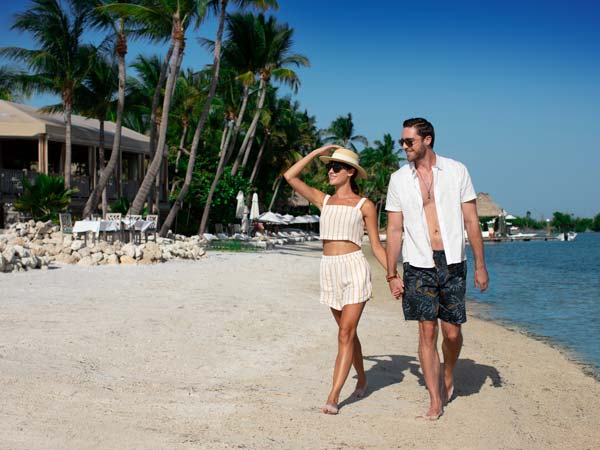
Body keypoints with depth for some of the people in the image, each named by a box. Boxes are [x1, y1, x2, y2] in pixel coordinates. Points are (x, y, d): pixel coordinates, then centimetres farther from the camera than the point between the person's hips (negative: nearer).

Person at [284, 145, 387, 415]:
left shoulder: (364, 205, 4)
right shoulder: (324, 201, 13)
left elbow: (376, 246, 6)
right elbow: (290, 176, 7)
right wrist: (317, 153, 9)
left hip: (354, 267, -4)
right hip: (329, 269, 5)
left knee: (346, 333, -10)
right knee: (347, 332, 14)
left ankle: (333, 396, -14)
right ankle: (361, 379, 33)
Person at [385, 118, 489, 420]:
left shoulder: (456, 171, 2)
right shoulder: (399, 179, 4)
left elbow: (471, 221, 4)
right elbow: (394, 230, 5)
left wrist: (480, 265, 1)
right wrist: (391, 275, 2)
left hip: (453, 263, 0)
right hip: (419, 266, 0)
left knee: (452, 332, 2)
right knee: (427, 331, -3)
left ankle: (448, 375, 33)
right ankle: (435, 401, 5)